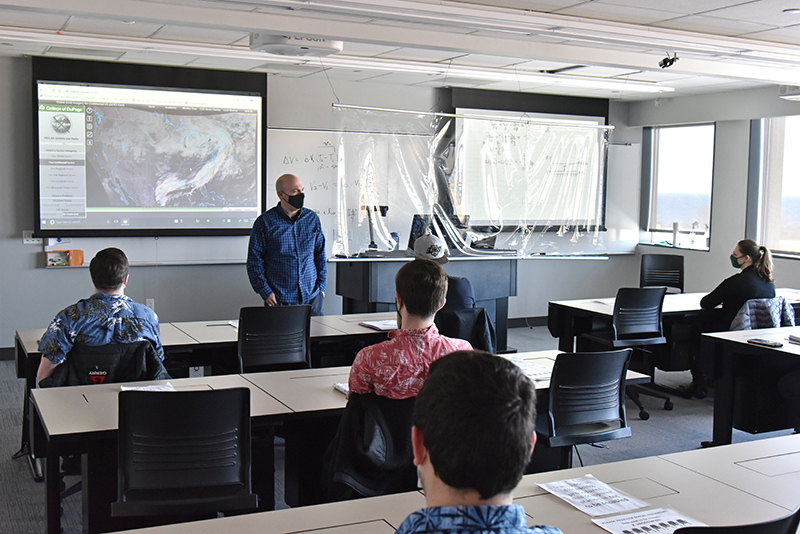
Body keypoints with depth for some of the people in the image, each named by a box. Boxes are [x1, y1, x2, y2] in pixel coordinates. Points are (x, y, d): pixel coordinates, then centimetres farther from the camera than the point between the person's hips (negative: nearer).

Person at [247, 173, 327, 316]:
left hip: (312, 298, 3)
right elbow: (254, 261, -2)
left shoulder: (312, 219, 9)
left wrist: (322, 287, 7)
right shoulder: (265, 222, -4)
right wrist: (265, 292, -9)